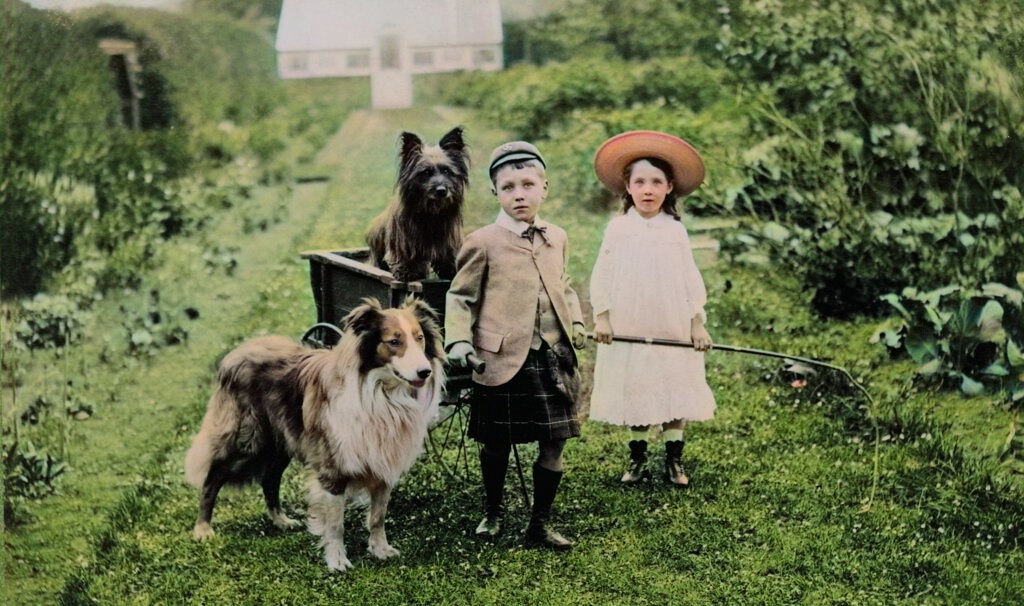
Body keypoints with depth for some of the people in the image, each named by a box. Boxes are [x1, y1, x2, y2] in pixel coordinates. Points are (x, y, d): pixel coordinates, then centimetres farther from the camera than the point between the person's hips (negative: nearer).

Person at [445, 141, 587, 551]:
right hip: (502, 359, -4)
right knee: (496, 442, 8)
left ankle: (540, 525, 17)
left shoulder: (557, 239, 10)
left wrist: (576, 322, 8)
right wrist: (459, 341, -12)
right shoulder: (483, 243, -5)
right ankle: (492, 512, 33)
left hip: (553, 356, 4)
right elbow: (460, 297, 0)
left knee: (554, 442, 4)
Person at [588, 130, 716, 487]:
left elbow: (691, 279, 3)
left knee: (675, 391, 3)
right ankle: (637, 459, 18)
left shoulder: (675, 230, 2)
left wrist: (698, 323, 0)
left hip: (673, 330, 1)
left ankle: (674, 461, 13)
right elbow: (602, 276, 1)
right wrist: (601, 317, -4)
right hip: (628, 329, 0)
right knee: (634, 392, 5)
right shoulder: (618, 229, 0)